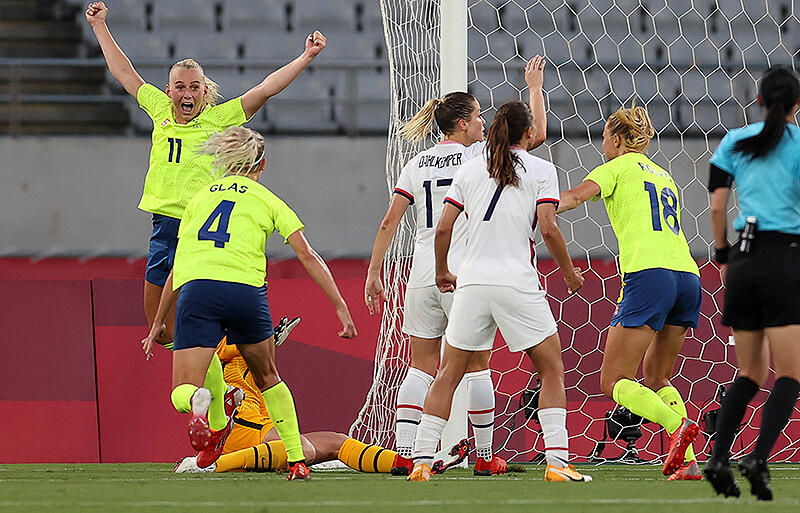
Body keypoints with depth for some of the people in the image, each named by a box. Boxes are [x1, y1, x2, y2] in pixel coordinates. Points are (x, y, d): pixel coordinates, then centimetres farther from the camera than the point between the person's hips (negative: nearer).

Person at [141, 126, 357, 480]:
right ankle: (297, 462, 21)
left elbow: (177, 268, 29)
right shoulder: (267, 200, 19)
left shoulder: (200, 197, 27)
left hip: (195, 291, 0)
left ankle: (199, 400, -35)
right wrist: (340, 306, 11)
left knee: (181, 396, 0)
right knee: (267, 378, 24)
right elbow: (307, 256, 10)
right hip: (244, 288, 0)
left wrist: (158, 322, 35)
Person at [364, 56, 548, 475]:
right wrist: (534, 86, 12)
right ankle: (484, 454, 10)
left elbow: (388, 224, 5)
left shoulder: (417, 164, 9)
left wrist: (374, 273, 8)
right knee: (476, 366, 6)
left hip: (422, 279, 4)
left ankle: (403, 454, -2)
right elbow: (537, 134, 0)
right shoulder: (478, 156, -3)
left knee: (422, 367, 7)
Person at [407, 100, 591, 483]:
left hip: (472, 282, 3)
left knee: (448, 374, 11)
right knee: (552, 369, 7)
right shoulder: (541, 170, 2)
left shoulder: (470, 169, 11)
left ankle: (422, 460, 5)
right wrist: (569, 273, 6)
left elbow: (443, 228, 6)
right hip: (518, 283, -3)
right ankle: (556, 461, -4)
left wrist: (442, 272, 21)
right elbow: (548, 228, -7)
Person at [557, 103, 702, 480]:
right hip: (688, 276, 7)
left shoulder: (618, 167, 9)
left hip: (649, 273, -7)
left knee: (614, 381, -4)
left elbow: (577, 195, -9)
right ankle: (687, 462, 0)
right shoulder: (664, 176, 29)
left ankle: (678, 426, -28)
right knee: (655, 379, 18)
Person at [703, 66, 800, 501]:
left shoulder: (734, 142, 9)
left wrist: (723, 256, 17)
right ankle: (759, 458, -21)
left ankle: (718, 457, 0)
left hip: (744, 261, 5)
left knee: (750, 375, 14)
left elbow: (717, 207, 6)